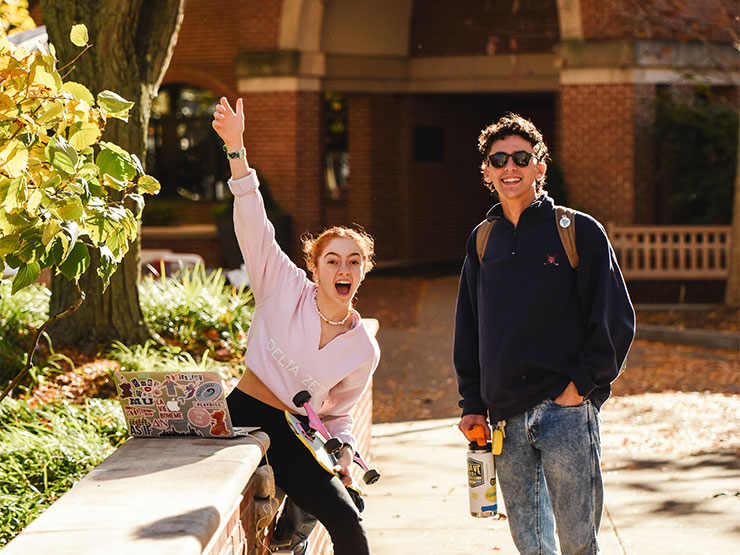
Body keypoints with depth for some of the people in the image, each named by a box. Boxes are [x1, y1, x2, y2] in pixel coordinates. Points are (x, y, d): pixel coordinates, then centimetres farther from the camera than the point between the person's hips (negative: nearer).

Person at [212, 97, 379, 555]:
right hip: (242, 414, -2)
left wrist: (345, 452, -5)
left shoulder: (365, 351, 5)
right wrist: (236, 149, -23)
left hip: (294, 440, 2)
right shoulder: (287, 290, -3)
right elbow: (253, 225, -13)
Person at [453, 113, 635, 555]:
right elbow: (468, 329, 18)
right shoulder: (483, 241, 13)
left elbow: (616, 320, -3)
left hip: (567, 409, -4)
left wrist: (582, 385, -10)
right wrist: (474, 405, 11)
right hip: (506, 415, 4)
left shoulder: (579, 232, -1)